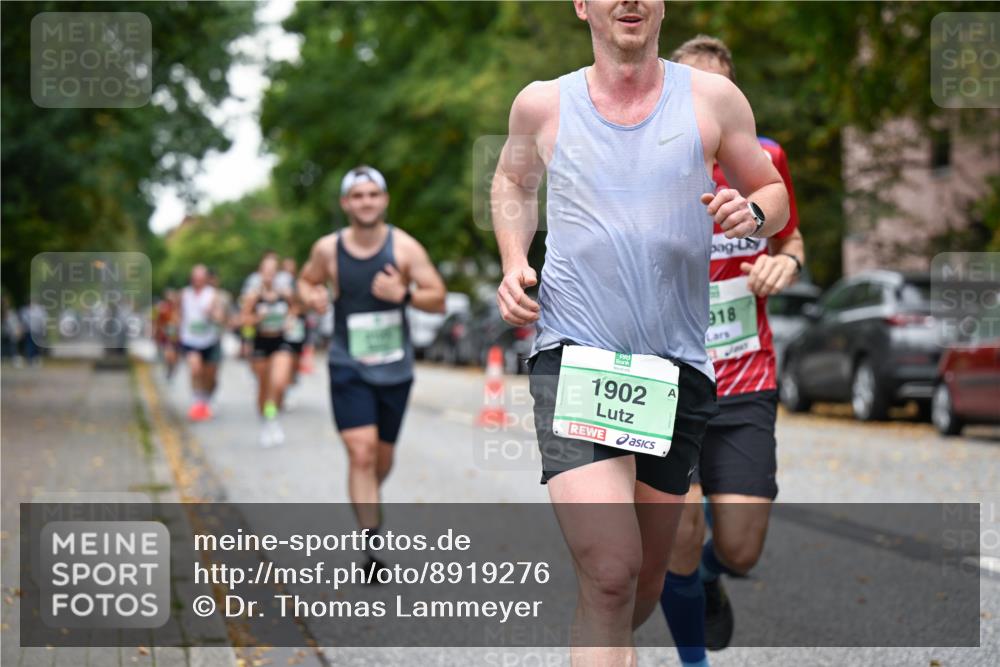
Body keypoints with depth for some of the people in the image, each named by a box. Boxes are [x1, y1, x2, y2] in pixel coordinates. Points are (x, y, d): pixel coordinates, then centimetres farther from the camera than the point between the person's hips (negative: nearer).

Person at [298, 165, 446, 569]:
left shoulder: (404, 247, -6)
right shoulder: (328, 249, -3)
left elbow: (438, 300, -4)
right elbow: (306, 281, 16)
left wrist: (402, 294, -23)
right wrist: (311, 296, -8)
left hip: (395, 368, 1)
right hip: (348, 368, -1)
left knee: (383, 456, 14)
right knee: (361, 453, -15)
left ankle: (367, 501, 47)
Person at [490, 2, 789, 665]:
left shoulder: (713, 99, 4)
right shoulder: (543, 104, 5)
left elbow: (774, 193, 15)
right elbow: (514, 181, 25)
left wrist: (751, 212, -9)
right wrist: (513, 263, 8)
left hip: (676, 366, 2)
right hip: (573, 359, -2)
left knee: (646, 584, 13)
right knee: (610, 572, -22)